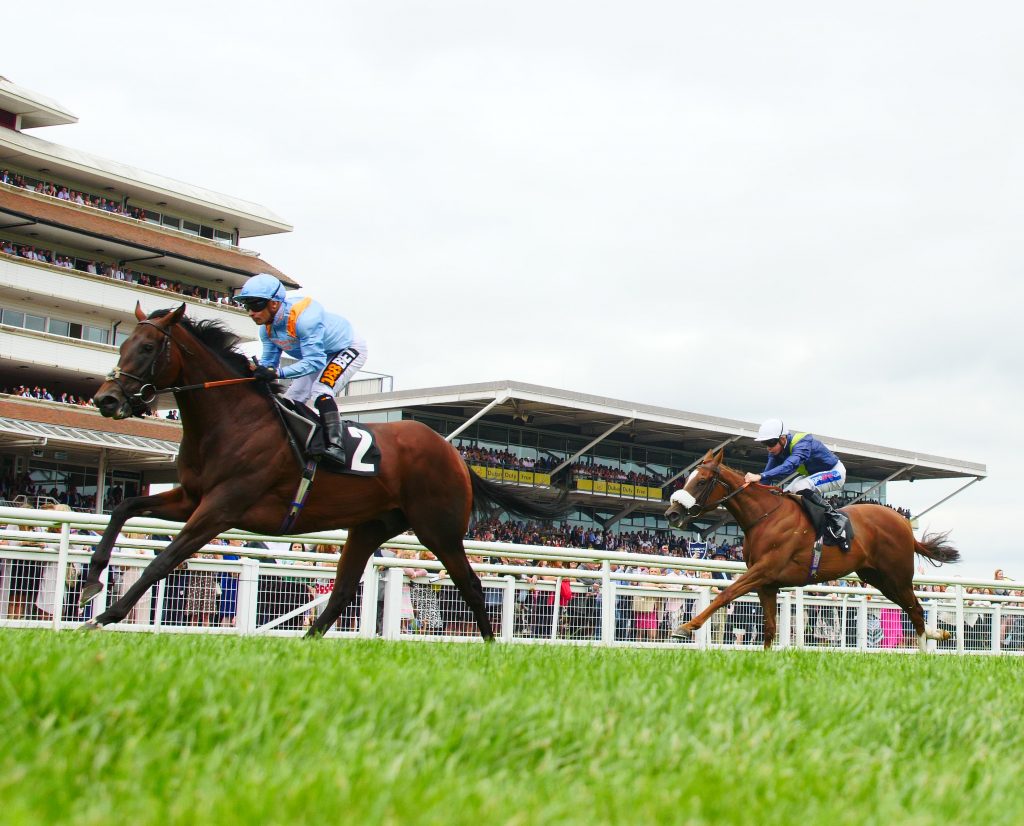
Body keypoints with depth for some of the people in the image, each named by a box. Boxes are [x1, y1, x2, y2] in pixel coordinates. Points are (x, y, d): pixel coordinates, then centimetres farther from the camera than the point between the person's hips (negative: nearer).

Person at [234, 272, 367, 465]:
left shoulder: (304, 318, -39)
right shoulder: (267, 328, -11)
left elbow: (315, 361, -41)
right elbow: (268, 362, -3)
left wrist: (277, 373, -51)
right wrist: (256, 371, -26)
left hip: (348, 349, -9)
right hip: (318, 356, 9)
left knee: (320, 391, -31)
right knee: (289, 401, 6)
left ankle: (334, 446, -38)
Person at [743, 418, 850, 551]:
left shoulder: (802, 443, -36)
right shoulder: (776, 451, -10)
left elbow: (790, 466, -53)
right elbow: (767, 478, -12)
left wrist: (760, 476, -63)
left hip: (835, 472, -9)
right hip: (812, 475, 9)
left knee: (802, 487, -34)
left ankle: (837, 524, -23)